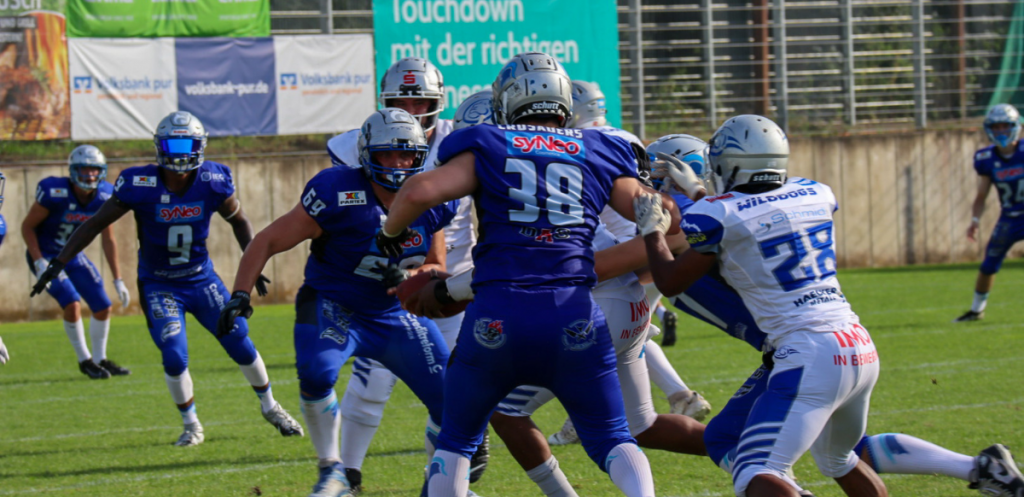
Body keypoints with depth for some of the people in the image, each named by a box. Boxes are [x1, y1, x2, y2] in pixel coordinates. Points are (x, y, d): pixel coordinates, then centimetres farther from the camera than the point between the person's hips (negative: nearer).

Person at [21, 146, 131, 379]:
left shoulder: (103, 197, -11)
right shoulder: (54, 193, -27)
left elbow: (108, 239, 1)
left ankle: (100, 359, 22)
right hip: (45, 255, -6)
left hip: (73, 256, 6)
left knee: (103, 307, 2)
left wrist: (118, 280, 2)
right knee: (72, 304, -21)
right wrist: (39, 262, -23)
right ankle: (85, 360, -3)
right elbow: (27, 226, -15)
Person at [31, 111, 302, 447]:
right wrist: (58, 264, -17)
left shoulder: (212, 182, -15)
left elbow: (238, 220, 5)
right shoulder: (140, 185, -21)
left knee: (242, 348, 4)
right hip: (159, 286, -2)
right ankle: (191, 425, 12)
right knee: (175, 359, -13)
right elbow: (96, 224, -12)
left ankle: (269, 407, 31)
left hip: (202, 280, 2)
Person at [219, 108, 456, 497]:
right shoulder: (338, 194, -23)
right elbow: (269, 241, -18)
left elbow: (437, 268, 4)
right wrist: (240, 296, -29)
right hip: (333, 306, -4)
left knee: (450, 400, -3)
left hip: (397, 314, 4)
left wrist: (408, 277, -19)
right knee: (316, 374, -33)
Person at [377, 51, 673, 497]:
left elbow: (420, 192, -5)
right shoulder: (600, 154, 13)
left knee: (457, 438, 20)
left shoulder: (487, 149, 7)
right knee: (609, 438, 13)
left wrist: (391, 232, 14)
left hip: (498, 316, -1)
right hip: (575, 317, 1)